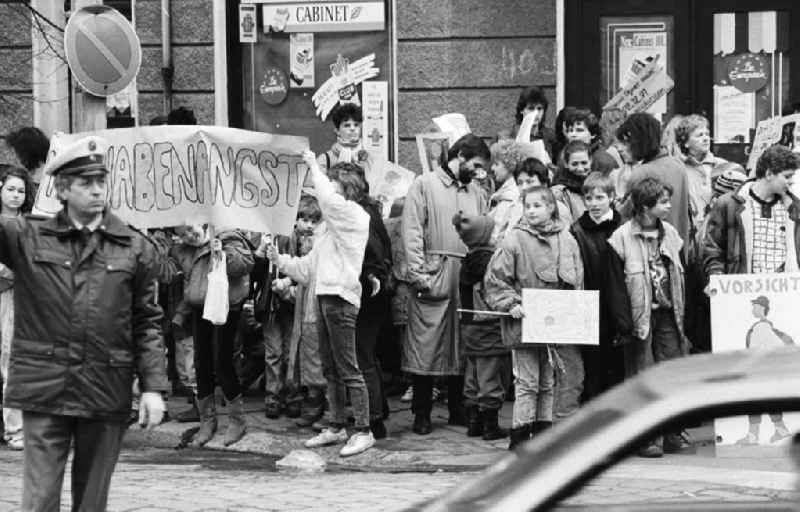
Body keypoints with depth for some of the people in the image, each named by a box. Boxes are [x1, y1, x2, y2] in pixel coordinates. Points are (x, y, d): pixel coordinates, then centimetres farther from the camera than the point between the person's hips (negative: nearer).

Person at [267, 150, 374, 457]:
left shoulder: (356, 216, -4)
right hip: (323, 295, 9)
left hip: (341, 298, -9)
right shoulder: (330, 227, 24)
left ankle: (363, 431, -7)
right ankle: (337, 428, 20)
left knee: (348, 369, -10)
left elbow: (328, 199, -22)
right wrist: (280, 261, 16)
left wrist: (314, 166, -10)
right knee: (330, 369, 12)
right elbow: (308, 266, 27)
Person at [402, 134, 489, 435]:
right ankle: (421, 413, 1)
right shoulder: (425, 185, 2)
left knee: (462, 347, 7)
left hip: (467, 278, 5)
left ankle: (457, 410, 16)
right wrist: (419, 273, -13)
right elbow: (412, 231, -5)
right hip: (434, 275, -5)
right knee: (425, 345, -5)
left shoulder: (475, 193, 17)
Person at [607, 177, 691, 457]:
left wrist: (682, 315, 10)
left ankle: (672, 433, 8)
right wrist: (625, 325, -11)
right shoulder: (622, 239, -7)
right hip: (640, 316, -4)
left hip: (668, 315, 4)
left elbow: (680, 277, 15)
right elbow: (616, 286, -7)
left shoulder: (670, 234, 9)